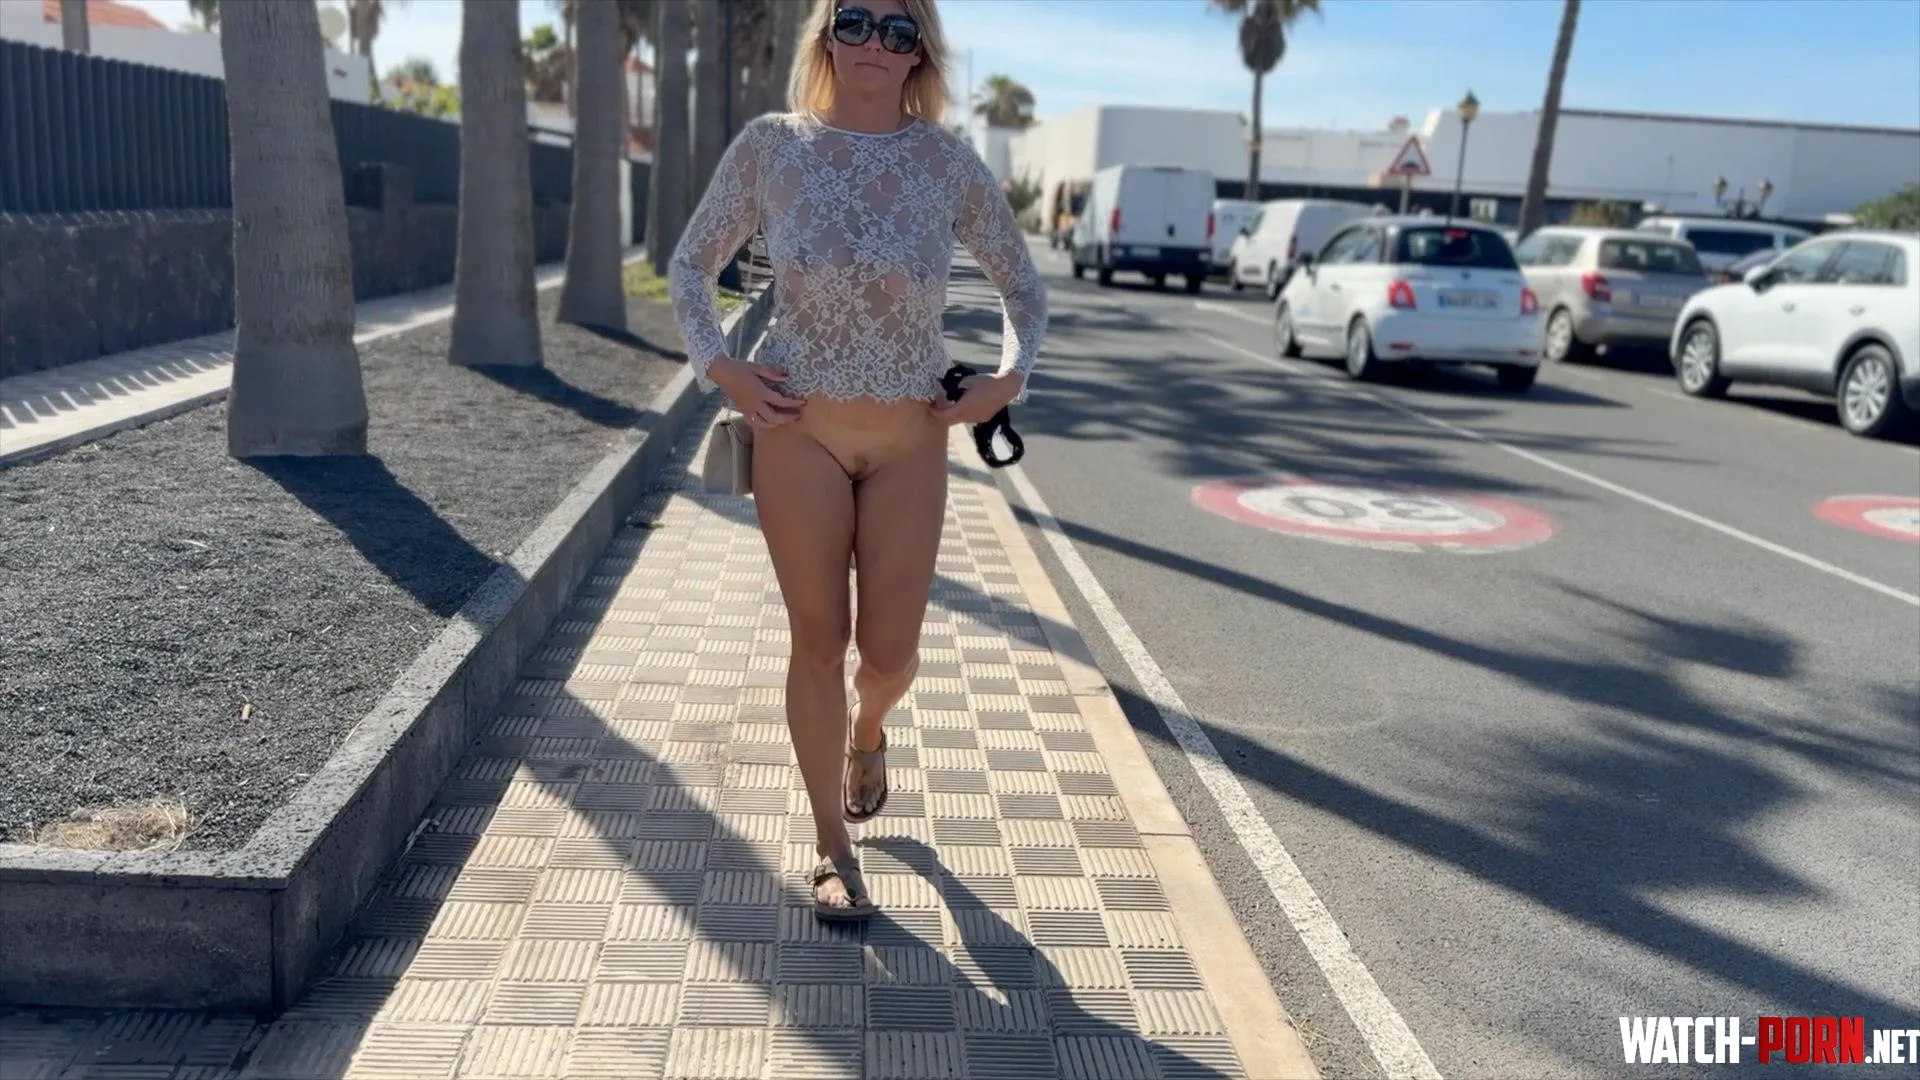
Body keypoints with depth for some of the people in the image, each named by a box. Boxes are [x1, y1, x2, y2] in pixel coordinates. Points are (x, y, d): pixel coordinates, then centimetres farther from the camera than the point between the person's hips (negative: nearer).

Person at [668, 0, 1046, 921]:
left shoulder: (948, 162, -2)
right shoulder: (770, 147, -3)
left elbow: (1021, 284, 9)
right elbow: (690, 266, 7)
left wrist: (1008, 377, -6)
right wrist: (718, 367, -7)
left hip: (911, 441, 1)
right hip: (798, 433, -1)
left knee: (890, 652, 4)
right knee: (819, 639, 4)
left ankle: (866, 728, 44)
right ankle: (833, 848, 21)